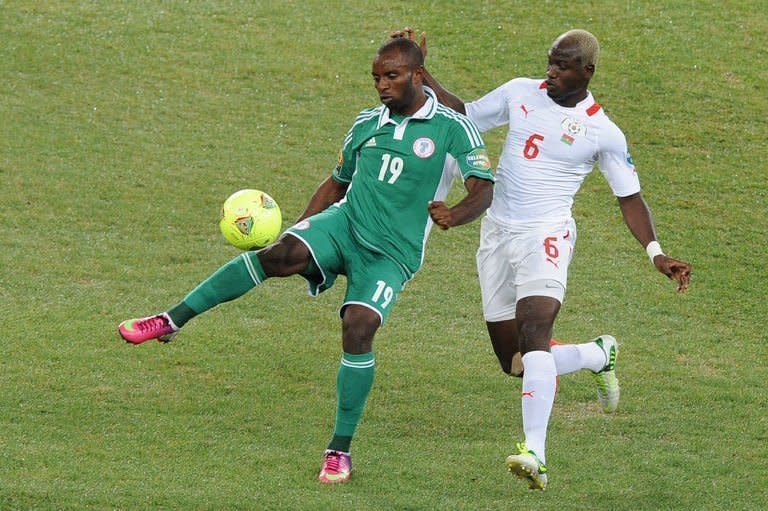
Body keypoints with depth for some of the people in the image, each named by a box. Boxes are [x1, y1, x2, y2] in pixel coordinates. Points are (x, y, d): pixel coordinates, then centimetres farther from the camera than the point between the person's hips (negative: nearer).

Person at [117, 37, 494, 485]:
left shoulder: (453, 129, -4)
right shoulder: (366, 124, 13)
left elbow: (483, 192, -11)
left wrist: (453, 215, -33)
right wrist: (298, 228, 15)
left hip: (391, 254, -3)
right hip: (344, 222, 3)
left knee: (359, 327, -24)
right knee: (280, 254, -26)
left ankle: (341, 450, -9)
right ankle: (172, 320, -24)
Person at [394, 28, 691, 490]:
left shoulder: (602, 132, -4)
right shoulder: (520, 93, 6)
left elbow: (630, 197, 2)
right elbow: (463, 116, 18)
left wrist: (657, 254, -10)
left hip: (545, 235, -5)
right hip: (497, 234, 5)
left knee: (533, 335, -28)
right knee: (514, 362, 7)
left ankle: (536, 454, -37)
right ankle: (599, 354, 35)